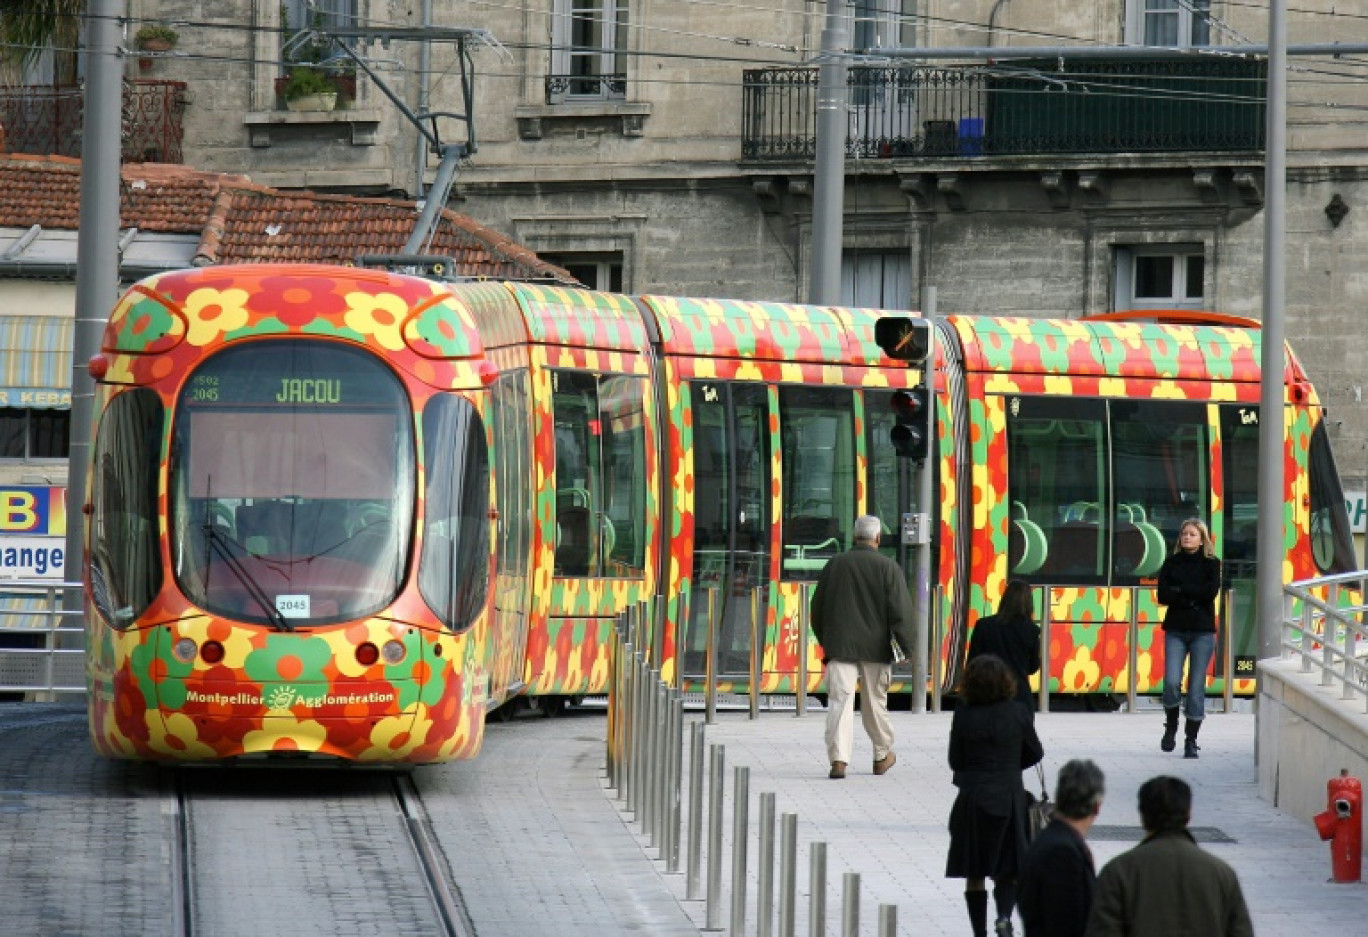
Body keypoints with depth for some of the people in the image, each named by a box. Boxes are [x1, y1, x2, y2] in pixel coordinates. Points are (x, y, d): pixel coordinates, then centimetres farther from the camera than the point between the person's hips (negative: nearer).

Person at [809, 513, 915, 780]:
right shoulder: (888, 568, -4)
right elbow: (900, 611, -7)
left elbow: (818, 608, 13)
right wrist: (907, 646, 0)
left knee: (839, 701, -5)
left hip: (840, 645, 1)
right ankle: (882, 756, 28)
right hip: (875, 648, -1)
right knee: (875, 702, 13)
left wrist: (825, 642, 25)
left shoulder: (834, 565, 5)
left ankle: (838, 759, -18)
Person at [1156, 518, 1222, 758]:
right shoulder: (1171, 563, 9)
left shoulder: (1211, 564, 5)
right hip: (1176, 630, 1)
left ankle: (1191, 739, 4)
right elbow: (1163, 595, -2)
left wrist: (1180, 590, -9)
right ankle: (1171, 727, 11)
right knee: (1171, 681, -13)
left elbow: (1211, 591, -11)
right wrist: (1192, 597, -12)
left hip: (1203, 631, -1)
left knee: (1197, 686, -3)